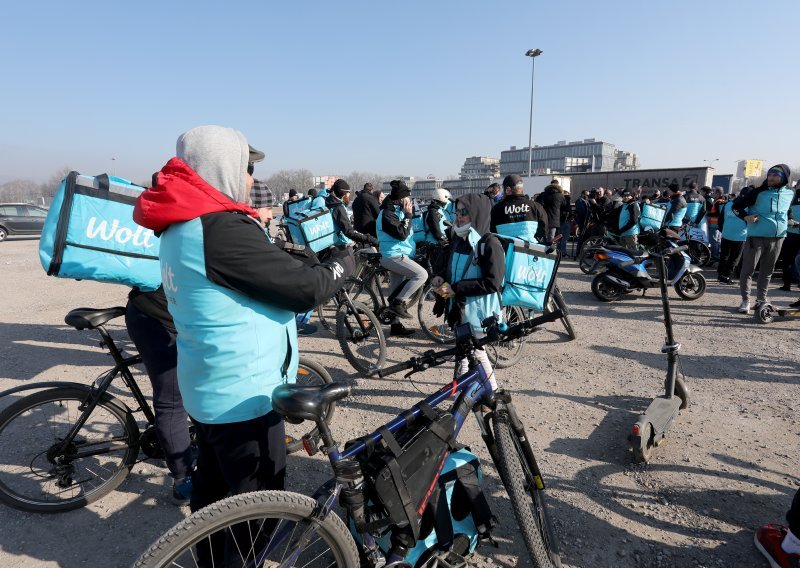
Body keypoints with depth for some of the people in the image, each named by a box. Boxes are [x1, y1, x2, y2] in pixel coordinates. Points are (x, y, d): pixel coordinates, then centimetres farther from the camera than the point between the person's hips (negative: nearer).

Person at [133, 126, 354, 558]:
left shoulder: (179, 226, 6)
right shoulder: (222, 228, -25)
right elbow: (306, 289, -22)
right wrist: (345, 261, -6)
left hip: (207, 390, 10)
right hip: (244, 395, -10)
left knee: (212, 492, 26)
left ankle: (211, 559, 47)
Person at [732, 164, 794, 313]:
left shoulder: (789, 194, 7)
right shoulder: (759, 192, -9)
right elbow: (736, 206, -5)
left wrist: (789, 222, 14)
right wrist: (746, 217, -17)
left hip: (778, 238, 5)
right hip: (756, 237, -4)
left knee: (767, 271, 12)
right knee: (748, 269, -3)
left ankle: (761, 300, 23)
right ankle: (745, 300, 6)